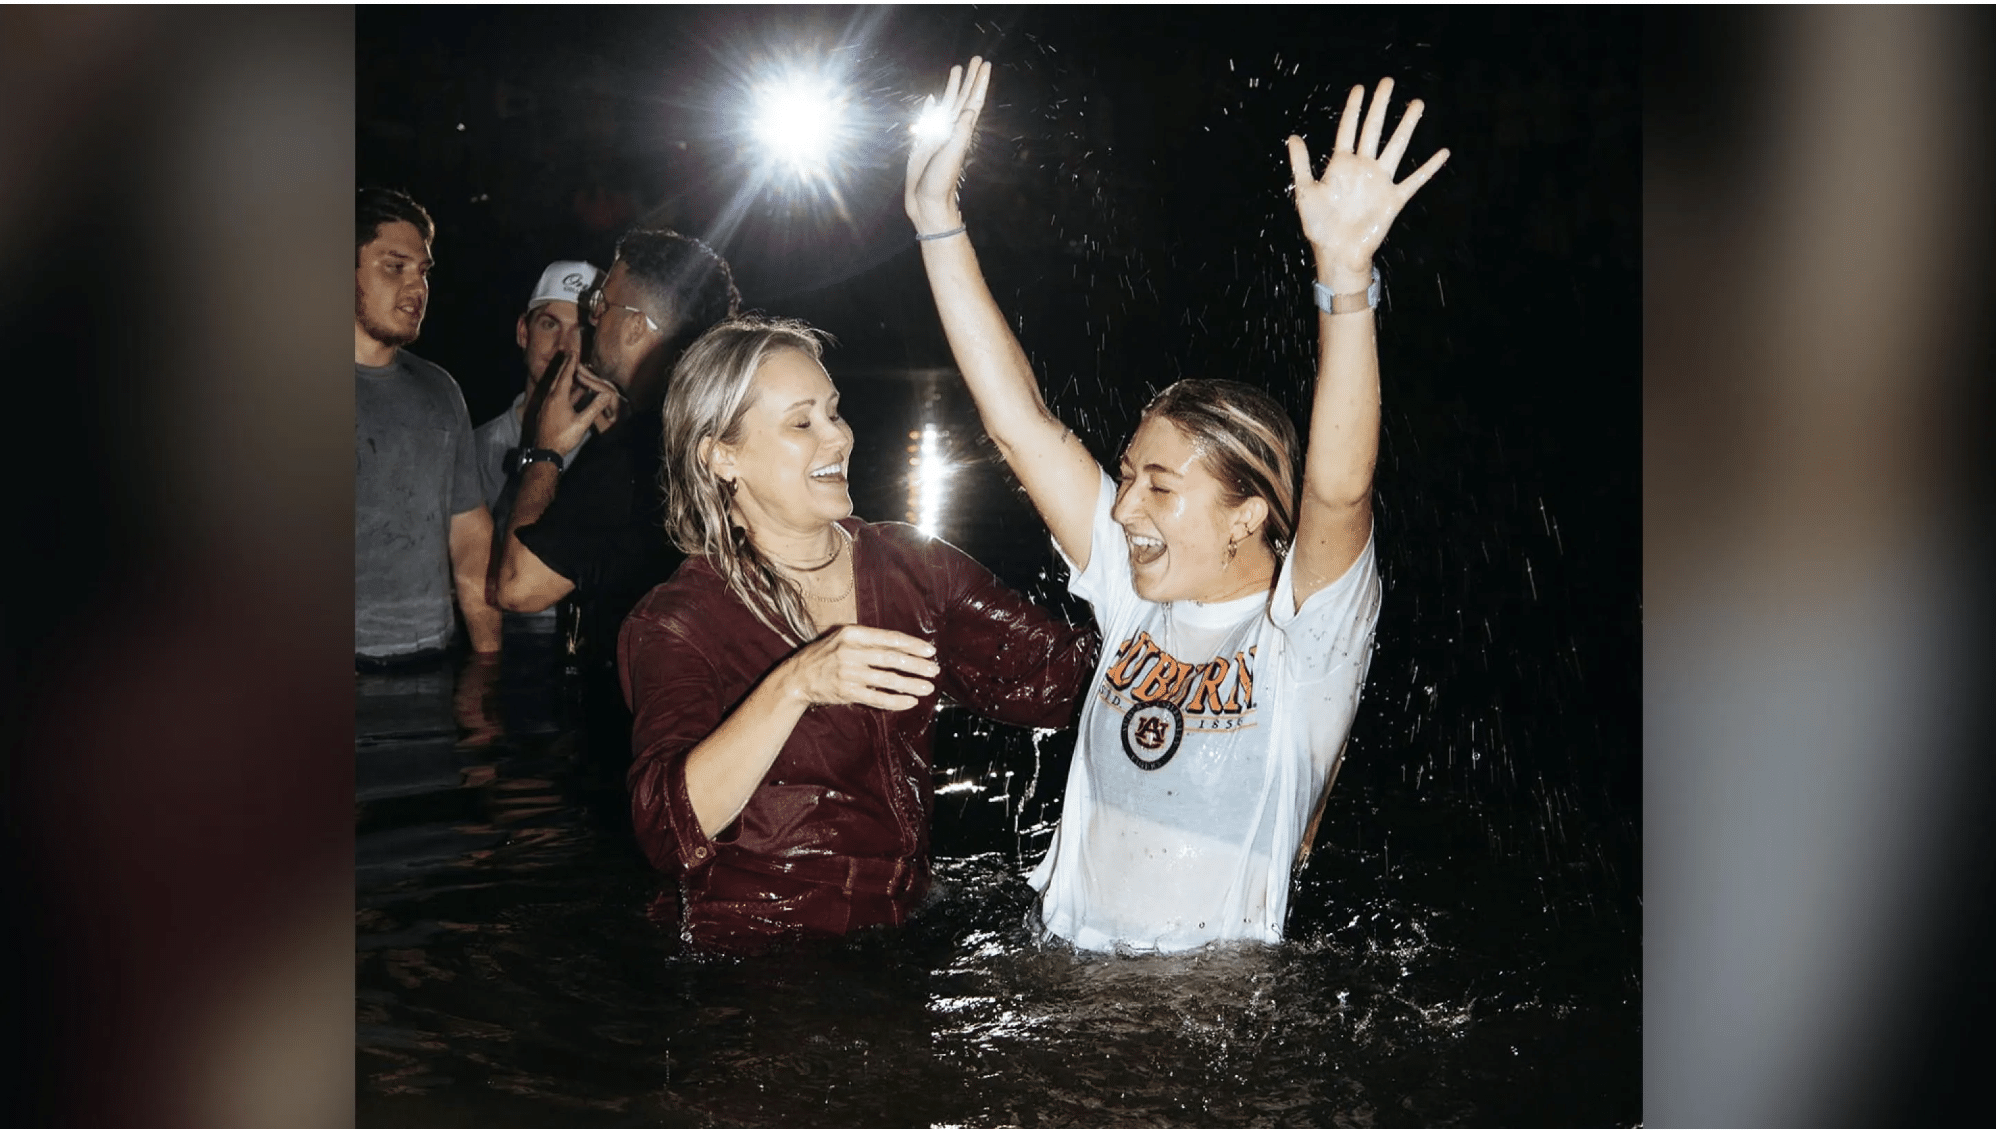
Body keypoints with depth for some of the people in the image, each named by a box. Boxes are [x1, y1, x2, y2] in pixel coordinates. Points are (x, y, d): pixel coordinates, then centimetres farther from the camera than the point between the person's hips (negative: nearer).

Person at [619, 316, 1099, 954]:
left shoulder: (911, 567, 7)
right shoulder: (675, 625, -8)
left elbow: (1059, 675, 7)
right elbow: (670, 834, -23)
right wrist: (793, 685, -32)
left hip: (902, 941, 5)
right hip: (754, 964, -5)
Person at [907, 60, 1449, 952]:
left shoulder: (1306, 629, -7)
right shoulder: (1137, 599, 8)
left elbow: (1338, 487, -27)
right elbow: (1018, 420, 5)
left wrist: (1346, 271, -38)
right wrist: (937, 219, 2)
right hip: (1064, 962, 5)